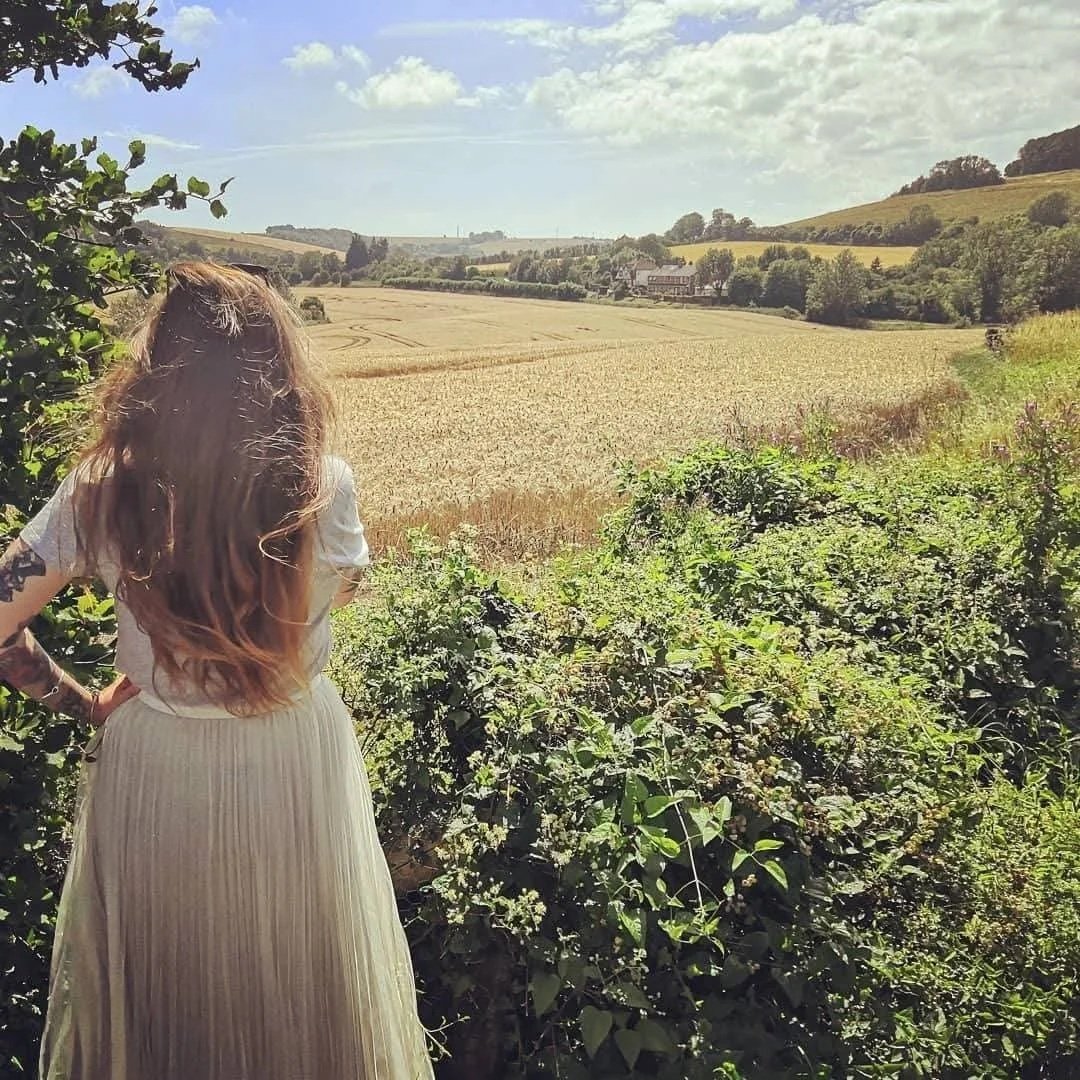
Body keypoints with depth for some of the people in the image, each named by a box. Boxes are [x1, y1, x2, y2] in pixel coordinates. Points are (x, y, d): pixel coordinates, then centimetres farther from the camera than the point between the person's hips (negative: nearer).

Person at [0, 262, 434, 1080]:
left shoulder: (101, 492, -16)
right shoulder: (322, 487, -19)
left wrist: (83, 704, 4)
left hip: (152, 772, 1)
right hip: (294, 769, -1)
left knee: (159, 994, 28)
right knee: (300, 987, 26)